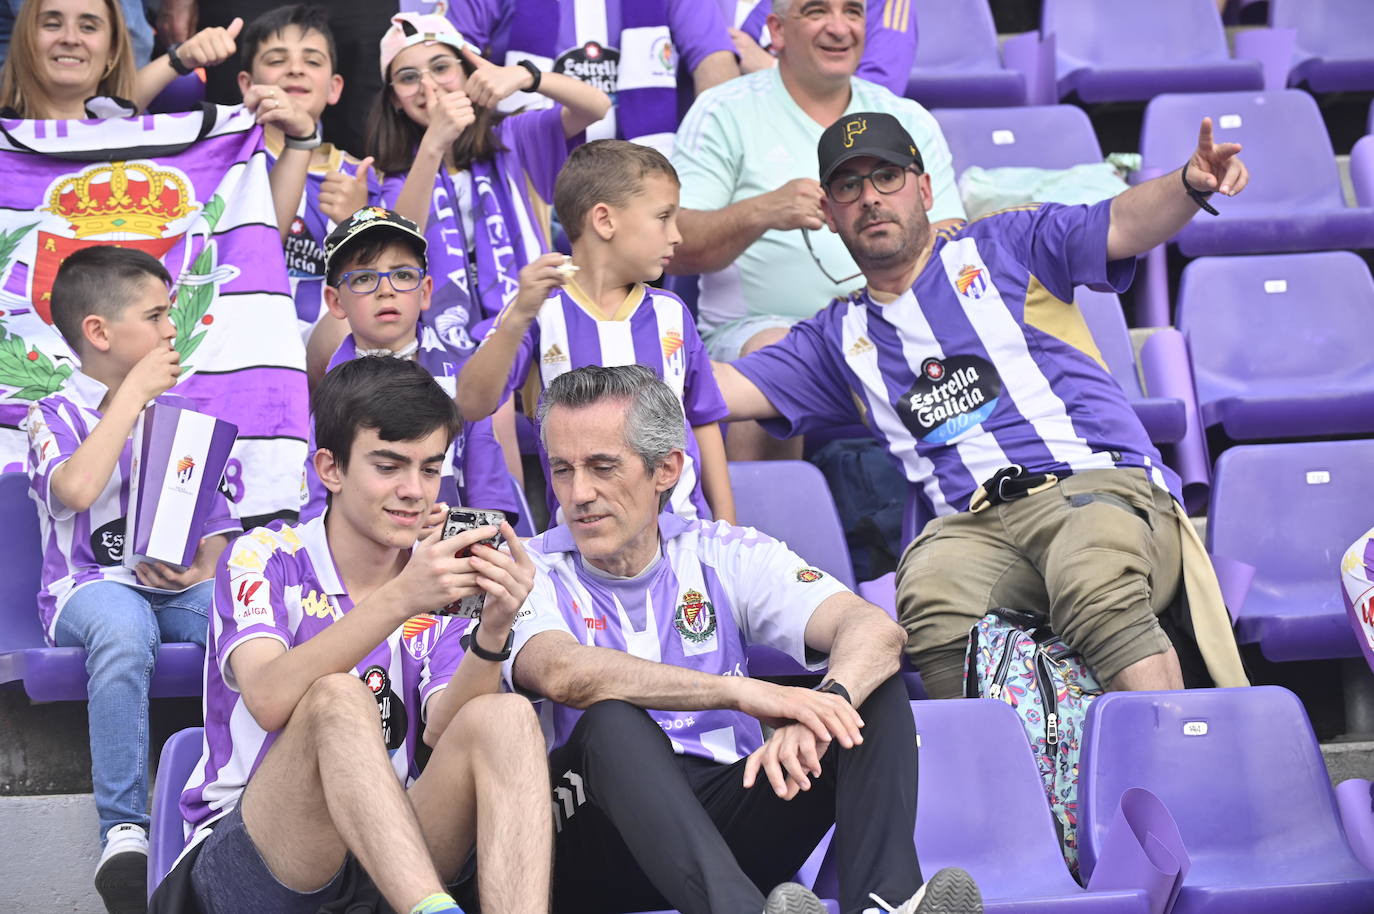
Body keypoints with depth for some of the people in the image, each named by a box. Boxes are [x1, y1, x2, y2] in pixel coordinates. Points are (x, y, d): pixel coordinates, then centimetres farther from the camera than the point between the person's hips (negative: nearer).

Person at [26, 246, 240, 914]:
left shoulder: (182, 414, 20)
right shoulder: (55, 418, 5)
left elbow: (218, 520, 16)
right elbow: (77, 490, -19)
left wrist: (202, 568, -9)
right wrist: (133, 392, -11)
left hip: (178, 585, 4)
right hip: (89, 587, -4)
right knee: (123, 625, -41)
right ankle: (124, 830, -37)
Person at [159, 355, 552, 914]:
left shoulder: (441, 586, 11)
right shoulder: (265, 560, 0)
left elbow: (445, 733, -7)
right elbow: (269, 699, -22)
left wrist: (493, 632, -25)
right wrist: (400, 600, -31)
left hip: (397, 862, 4)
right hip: (244, 862, -4)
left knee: (506, 718, -21)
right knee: (337, 697, -31)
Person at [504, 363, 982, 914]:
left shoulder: (724, 556, 9)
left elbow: (875, 630, -7)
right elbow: (562, 673, -24)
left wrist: (821, 708, -31)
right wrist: (745, 693, -33)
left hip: (731, 825, 3)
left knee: (874, 687, -12)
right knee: (611, 720, -32)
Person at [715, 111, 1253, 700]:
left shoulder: (1003, 248, 19)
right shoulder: (838, 337, 27)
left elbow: (1125, 225, 6)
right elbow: (714, 388, 23)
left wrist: (1192, 184, -14)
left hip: (1097, 481, -2)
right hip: (970, 525, 2)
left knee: (1094, 587, -37)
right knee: (928, 606, -34)